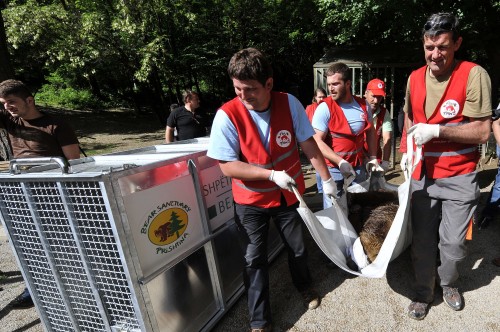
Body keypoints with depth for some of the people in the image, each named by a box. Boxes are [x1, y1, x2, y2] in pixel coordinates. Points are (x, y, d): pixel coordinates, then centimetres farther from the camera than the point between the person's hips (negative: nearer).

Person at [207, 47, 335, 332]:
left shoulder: (290, 104, -15)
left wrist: (326, 178, -4)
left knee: (298, 248, 21)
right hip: (251, 200, -1)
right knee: (255, 258, 9)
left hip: (290, 194, 2)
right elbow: (227, 166, -20)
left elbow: (308, 143, -6)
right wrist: (271, 174, -25)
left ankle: (305, 286, 54)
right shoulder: (227, 115, -21)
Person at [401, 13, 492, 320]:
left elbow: (483, 131, -14)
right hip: (423, 175, 3)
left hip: (460, 178, -3)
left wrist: (437, 131, -24)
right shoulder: (415, 78, 3)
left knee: (453, 241, 8)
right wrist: (408, 150, 7)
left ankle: (449, 283, 39)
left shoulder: (474, 75, -12)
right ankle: (424, 292, 32)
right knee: (423, 240, 11)